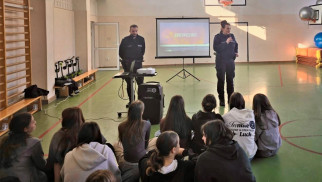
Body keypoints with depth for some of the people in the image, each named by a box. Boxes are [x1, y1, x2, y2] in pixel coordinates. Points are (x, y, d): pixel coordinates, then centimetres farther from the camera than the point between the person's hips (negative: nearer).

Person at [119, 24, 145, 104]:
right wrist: (126, 60, 7)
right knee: (129, 83, 4)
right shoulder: (125, 40, -2)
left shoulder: (141, 39, 3)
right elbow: (121, 52, 7)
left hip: (138, 64, 1)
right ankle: (131, 100, 11)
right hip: (127, 65, -1)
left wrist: (139, 58, 8)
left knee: (140, 82, -4)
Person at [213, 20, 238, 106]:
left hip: (230, 61, 4)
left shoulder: (232, 36, 6)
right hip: (221, 62, -4)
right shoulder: (218, 37, -8)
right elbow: (216, 48, -18)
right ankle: (221, 100, 6)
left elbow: (236, 45, 21)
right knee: (221, 80, 0)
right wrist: (226, 42, -22)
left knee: (230, 80, 8)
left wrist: (236, 52, 4)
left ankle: (230, 98, 17)